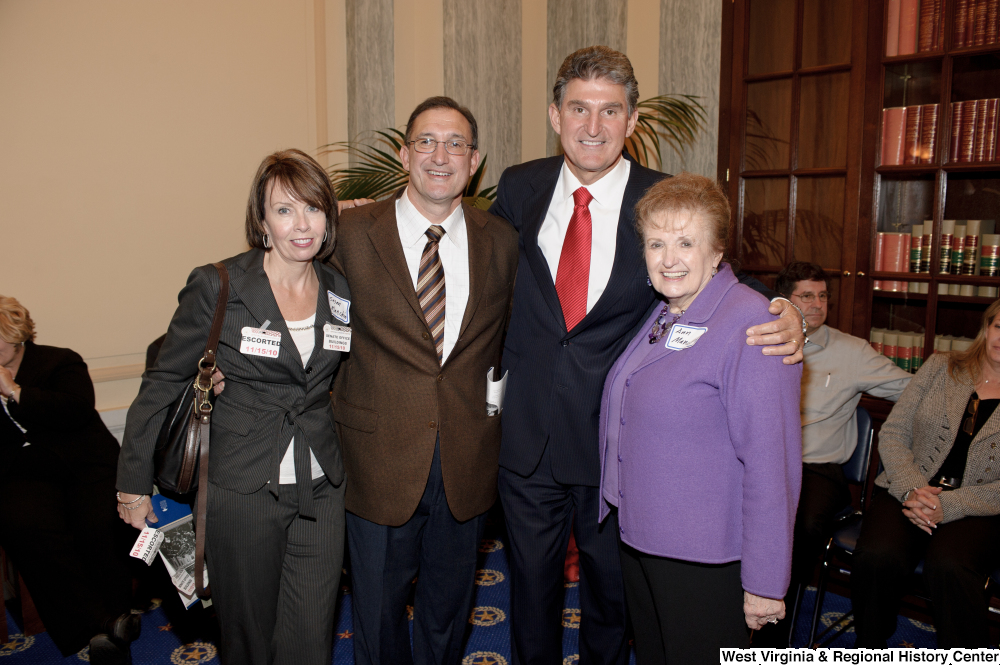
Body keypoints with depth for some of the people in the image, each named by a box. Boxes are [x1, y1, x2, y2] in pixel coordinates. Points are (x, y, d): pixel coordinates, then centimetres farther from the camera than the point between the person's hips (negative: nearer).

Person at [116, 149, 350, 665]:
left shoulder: (341, 292, 1)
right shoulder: (216, 288, -10)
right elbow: (164, 382, -2)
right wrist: (135, 482, 2)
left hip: (321, 491, 3)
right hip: (241, 492, -3)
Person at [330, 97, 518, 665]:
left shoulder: (501, 241, 1)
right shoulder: (354, 233, -7)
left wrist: (497, 392, 3)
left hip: (468, 462, 2)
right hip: (381, 455, -2)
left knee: (449, 613, 21)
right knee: (379, 609, 17)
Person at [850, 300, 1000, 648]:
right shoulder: (941, 367, 9)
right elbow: (892, 434, 6)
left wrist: (949, 505, -17)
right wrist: (912, 489, -10)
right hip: (908, 492, 1)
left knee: (948, 567, -34)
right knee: (876, 557, -28)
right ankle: (868, 651, -5)